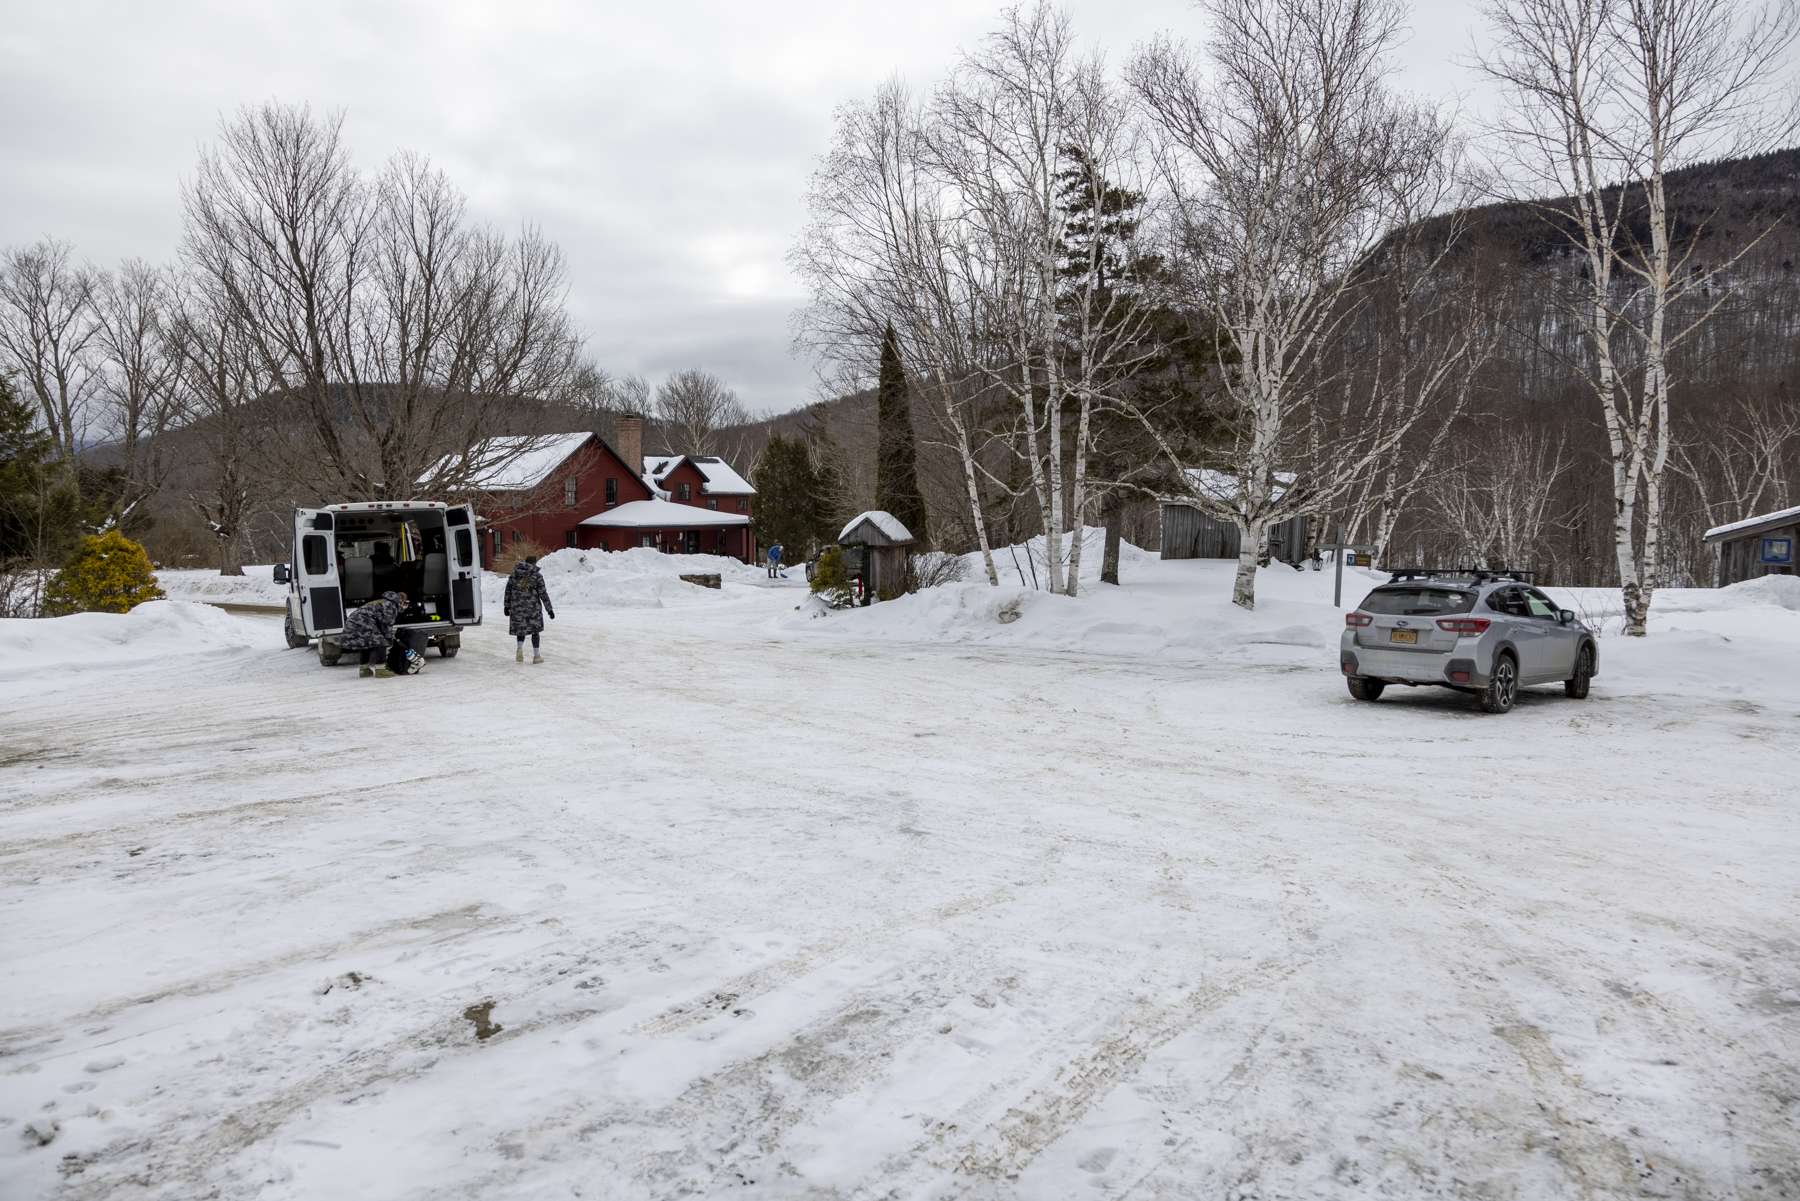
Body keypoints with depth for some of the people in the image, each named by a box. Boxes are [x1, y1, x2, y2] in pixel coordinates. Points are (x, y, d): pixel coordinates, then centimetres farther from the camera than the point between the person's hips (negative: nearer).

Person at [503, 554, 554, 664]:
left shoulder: (514, 574, 5)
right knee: (534, 630, 10)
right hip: (533, 607, -2)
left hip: (517, 607, 2)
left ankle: (520, 648, -8)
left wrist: (507, 606, 13)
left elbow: (508, 590, 6)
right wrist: (549, 609, -4)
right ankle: (536, 655, 12)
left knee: (521, 629, 17)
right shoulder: (537, 575, -6)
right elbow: (543, 593, -7)